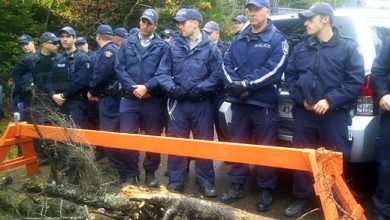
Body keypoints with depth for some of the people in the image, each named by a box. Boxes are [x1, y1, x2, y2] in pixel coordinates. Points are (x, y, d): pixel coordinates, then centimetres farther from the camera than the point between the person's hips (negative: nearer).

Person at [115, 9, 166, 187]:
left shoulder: (162, 46, 1)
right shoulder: (127, 44, 9)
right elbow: (119, 69, 2)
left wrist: (147, 87, -16)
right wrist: (133, 88, -11)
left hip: (154, 100, -1)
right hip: (129, 99, 2)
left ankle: (150, 172, 23)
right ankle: (130, 173, 16)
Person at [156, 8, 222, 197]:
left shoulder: (210, 47, -2)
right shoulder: (173, 46, 6)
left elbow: (217, 75, -5)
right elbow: (162, 72, 4)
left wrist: (200, 89, -15)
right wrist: (172, 88, -13)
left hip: (202, 103, -2)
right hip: (178, 102, 2)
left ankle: (206, 181, 20)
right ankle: (175, 181, 20)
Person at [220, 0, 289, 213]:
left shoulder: (277, 39, -3)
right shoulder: (238, 39, 12)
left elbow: (274, 69, -14)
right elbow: (227, 63, 5)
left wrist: (246, 84, -17)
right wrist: (234, 84, -14)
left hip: (264, 103, -5)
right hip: (239, 102, 5)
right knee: (237, 145, 13)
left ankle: (265, 190, 18)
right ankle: (237, 185, 27)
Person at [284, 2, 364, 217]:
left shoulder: (348, 47, 0)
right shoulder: (300, 49, 12)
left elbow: (356, 80, -6)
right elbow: (290, 77, 12)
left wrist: (330, 100, -15)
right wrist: (301, 99, -4)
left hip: (335, 115, -3)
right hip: (303, 114, 4)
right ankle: (302, 199, 26)